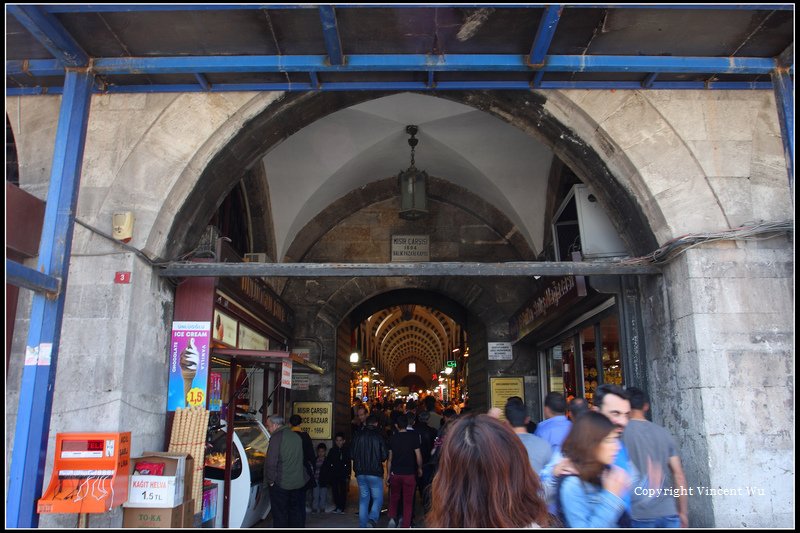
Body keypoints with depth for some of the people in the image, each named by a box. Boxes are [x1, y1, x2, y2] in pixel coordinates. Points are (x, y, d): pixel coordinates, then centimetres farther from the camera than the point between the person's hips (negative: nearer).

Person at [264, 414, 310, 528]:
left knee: (280, 514, 3)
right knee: (297, 514, 14)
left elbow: (271, 461, -18)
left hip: (280, 484, -6)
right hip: (299, 483, 7)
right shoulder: (296, 436, 10)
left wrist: (271, 480, -8)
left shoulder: (277, 437, -14)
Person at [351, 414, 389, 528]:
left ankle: (362, 525, 13)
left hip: (360, 473, 4)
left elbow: (353, 454, 6)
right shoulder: (379, 436, -8)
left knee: (363, 500, 12)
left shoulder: (358, 435, 2)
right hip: (375, 473, -4)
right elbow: (385, 455, -6)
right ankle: (372, 519, -19)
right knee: (378, 499, 3)